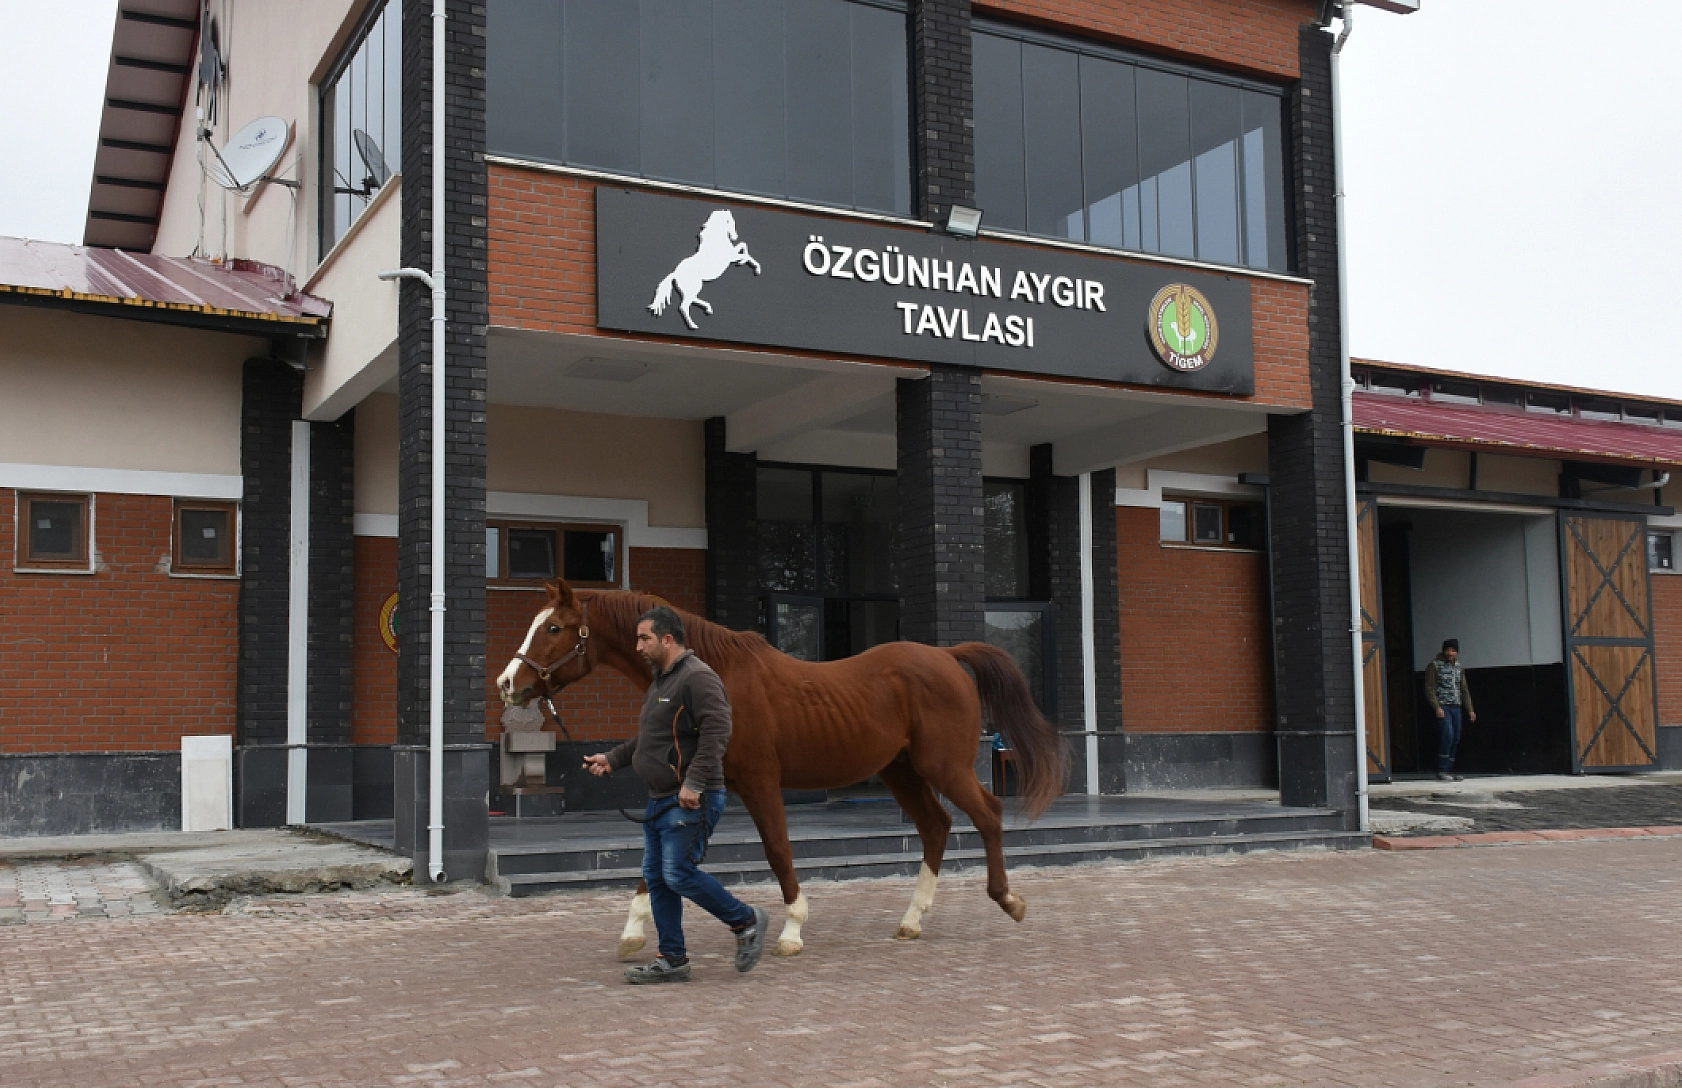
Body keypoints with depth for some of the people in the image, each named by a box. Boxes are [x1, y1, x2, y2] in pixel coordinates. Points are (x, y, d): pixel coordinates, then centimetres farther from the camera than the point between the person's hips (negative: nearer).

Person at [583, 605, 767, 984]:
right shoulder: (660, 680, 18)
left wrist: (694, 784, -30)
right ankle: (672, 959, 17)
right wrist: (611, 759, 19)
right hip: (660, 799, 10)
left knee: (678, 874, -13)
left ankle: (745, 920, 7)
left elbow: (716, 732, -26)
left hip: (690, 801, -10)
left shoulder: (698, 677, -15)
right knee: (656, 877, 9)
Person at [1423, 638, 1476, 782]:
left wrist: (1470, 709, 14)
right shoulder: (1434, 665, -4)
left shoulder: (1459, 667, 15)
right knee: (1448, 734, -19)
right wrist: (1437, 708, -16)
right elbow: (1430, 689, -8)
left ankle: (1449, 770, 10)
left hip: (1456, 707, 6)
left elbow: (1464, 690, 20)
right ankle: (1441, 770, -14)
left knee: (1456, 739, 4)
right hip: (1442, 707, -6)